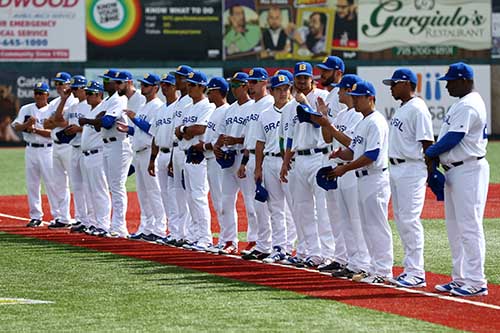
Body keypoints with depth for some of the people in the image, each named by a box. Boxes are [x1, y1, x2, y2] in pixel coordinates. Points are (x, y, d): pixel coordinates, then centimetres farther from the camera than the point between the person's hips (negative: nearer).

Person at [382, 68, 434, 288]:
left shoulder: (417, 109, -14)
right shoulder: (401, 109, 16)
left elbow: (427, 144, -16)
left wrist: (431, 174, -18)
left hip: (411, 169, -10)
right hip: (395, 169, 10)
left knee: (409, 219, -10)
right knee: (401, 220, 12)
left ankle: (417, 273, -8)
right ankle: (410, 268, 19)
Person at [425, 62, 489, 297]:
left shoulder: (468, 106, -16)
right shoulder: (462, 104, 17)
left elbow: (452, 139, -19)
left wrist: (429, 153, -5)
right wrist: (435, 155, 7)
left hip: (468, 171, -11)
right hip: (455, 170, 11)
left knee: (469, 227, -10)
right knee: (455, 228, 14)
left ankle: (476, 283, -9)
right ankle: (461, 279, 20)